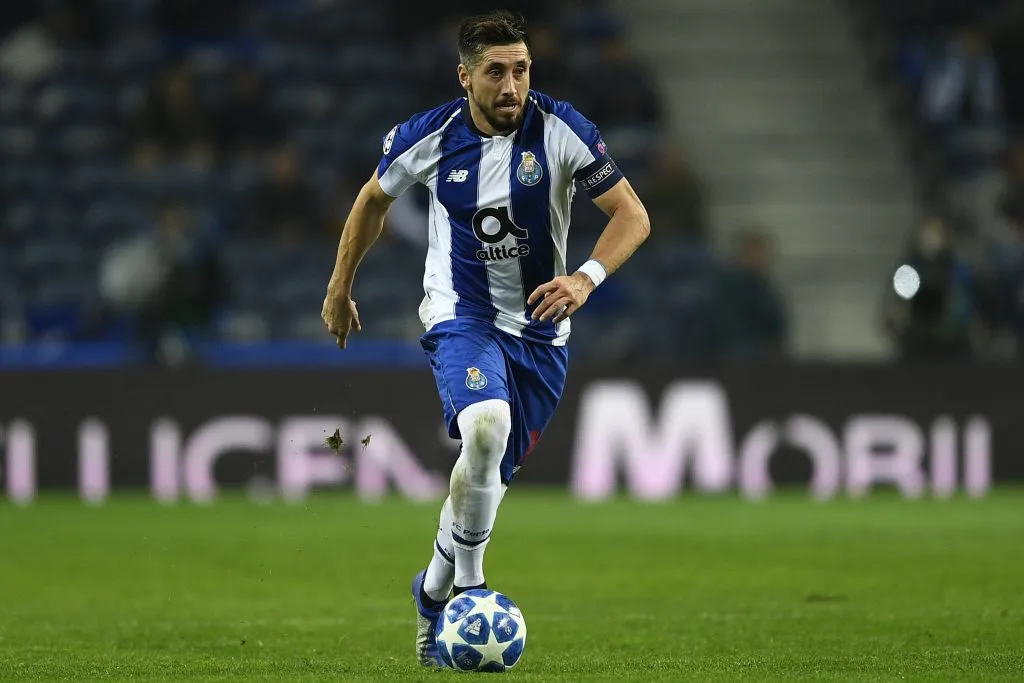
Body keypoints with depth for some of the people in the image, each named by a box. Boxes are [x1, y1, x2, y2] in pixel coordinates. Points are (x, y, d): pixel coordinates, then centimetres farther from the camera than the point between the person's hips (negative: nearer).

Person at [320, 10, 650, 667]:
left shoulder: (561, 129, -13)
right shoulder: (428, 137, -10)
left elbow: (632, 215, -11)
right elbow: (375, 198, 10)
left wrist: (586, 278, -28)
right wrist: (340, 290, 17)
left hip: (541, 327, 2)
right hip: (461, 315, -2)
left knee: (493, 476, 8)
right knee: (486, 425, -31)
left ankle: (435, 591, 33)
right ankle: (468, 585, -16)